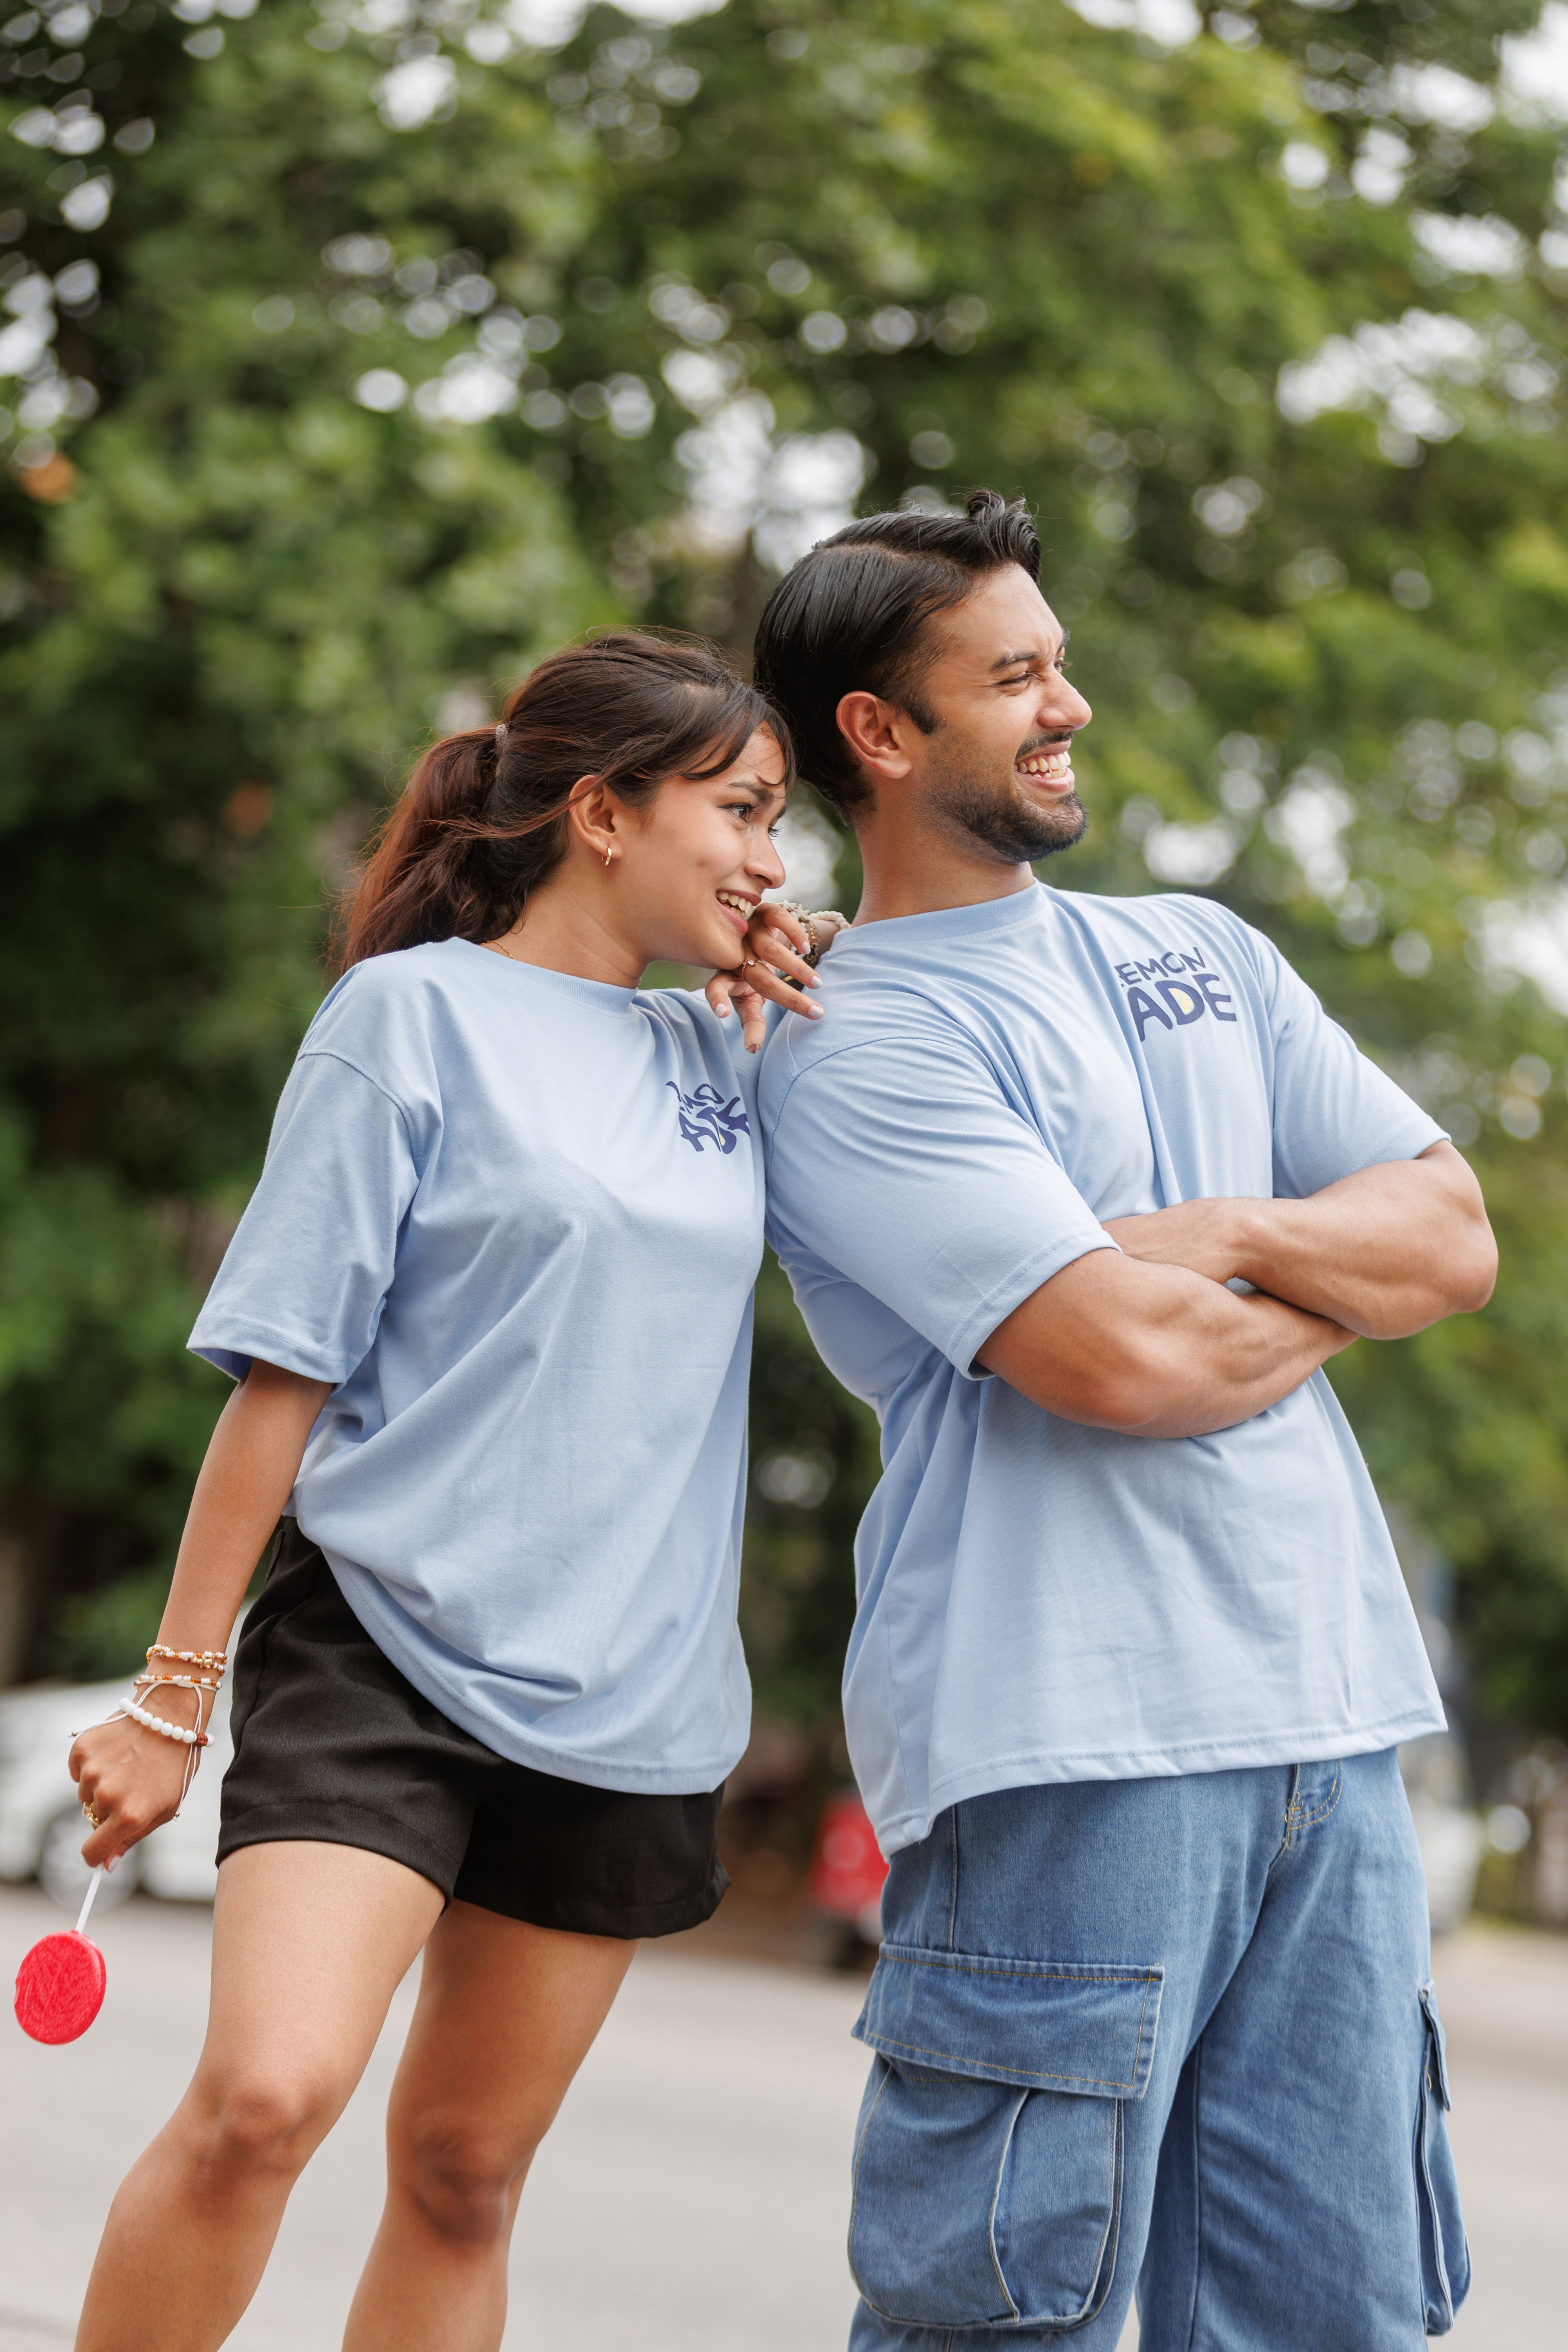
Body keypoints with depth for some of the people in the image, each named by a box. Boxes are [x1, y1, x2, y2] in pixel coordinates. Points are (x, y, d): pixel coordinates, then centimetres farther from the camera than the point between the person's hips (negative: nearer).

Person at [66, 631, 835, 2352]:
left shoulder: (722, 1055, 12)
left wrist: (826, 1005, 6)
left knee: (463, 2170, 8)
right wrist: (174, 1690, -5)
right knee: (264, 2096, -23)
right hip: (383, 1646, -5)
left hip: (628, 1700, 5)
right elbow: (284, 1370, -4)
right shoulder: (418, 1011, -3)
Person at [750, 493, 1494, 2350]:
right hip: (1070, 1744, -7)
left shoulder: (1200, 954, 19)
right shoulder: (849, 1052, -4)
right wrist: (1338, 1288, 4)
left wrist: (1226, 1239, -5)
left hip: (1327, 1714, 7)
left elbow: (1454, 1236, 12)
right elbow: (1119, 1358, -15)